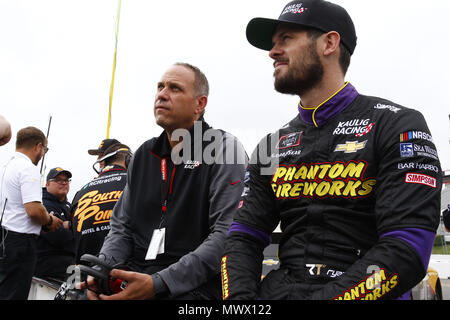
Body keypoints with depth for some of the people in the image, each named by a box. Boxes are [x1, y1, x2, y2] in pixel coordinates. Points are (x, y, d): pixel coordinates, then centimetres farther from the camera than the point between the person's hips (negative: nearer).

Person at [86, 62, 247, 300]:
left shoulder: (224, 149, -5)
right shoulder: (143, 155, 14)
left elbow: (227, 236, -15)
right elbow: (122, 227, 16)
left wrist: (158, 284, -21)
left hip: (193, 286, -4)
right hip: (135, 279, 5)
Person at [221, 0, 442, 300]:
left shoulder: (399, 126, -2)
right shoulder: (272, 146, 14)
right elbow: (244, 238, 9)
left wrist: (320, 299, -21)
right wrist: (239, 298, -11)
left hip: (359, 292, -4)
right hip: (277, 291, 4)